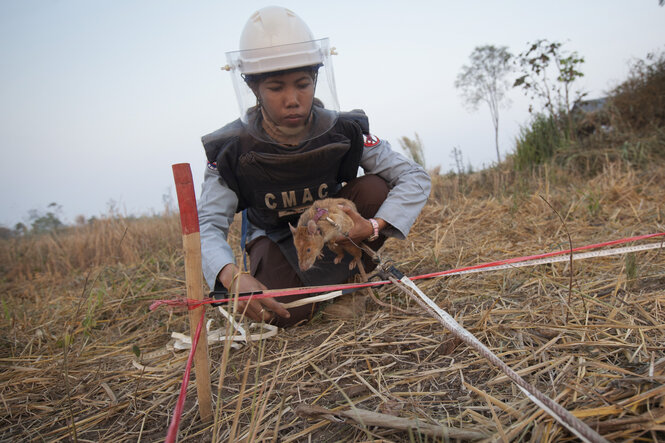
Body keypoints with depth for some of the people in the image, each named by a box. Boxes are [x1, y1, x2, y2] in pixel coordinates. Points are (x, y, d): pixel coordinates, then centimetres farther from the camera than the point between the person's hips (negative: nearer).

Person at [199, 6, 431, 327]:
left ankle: (346, 280, -6)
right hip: (277, 236, -1)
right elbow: (208, 225, -30)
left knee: (374, 189, -28)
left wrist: (375, 226, -40)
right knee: (286, 313, -28)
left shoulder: (344, 132, -23)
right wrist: (233, 277, -51)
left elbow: (415, 178, -22)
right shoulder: (231, 151, -25)